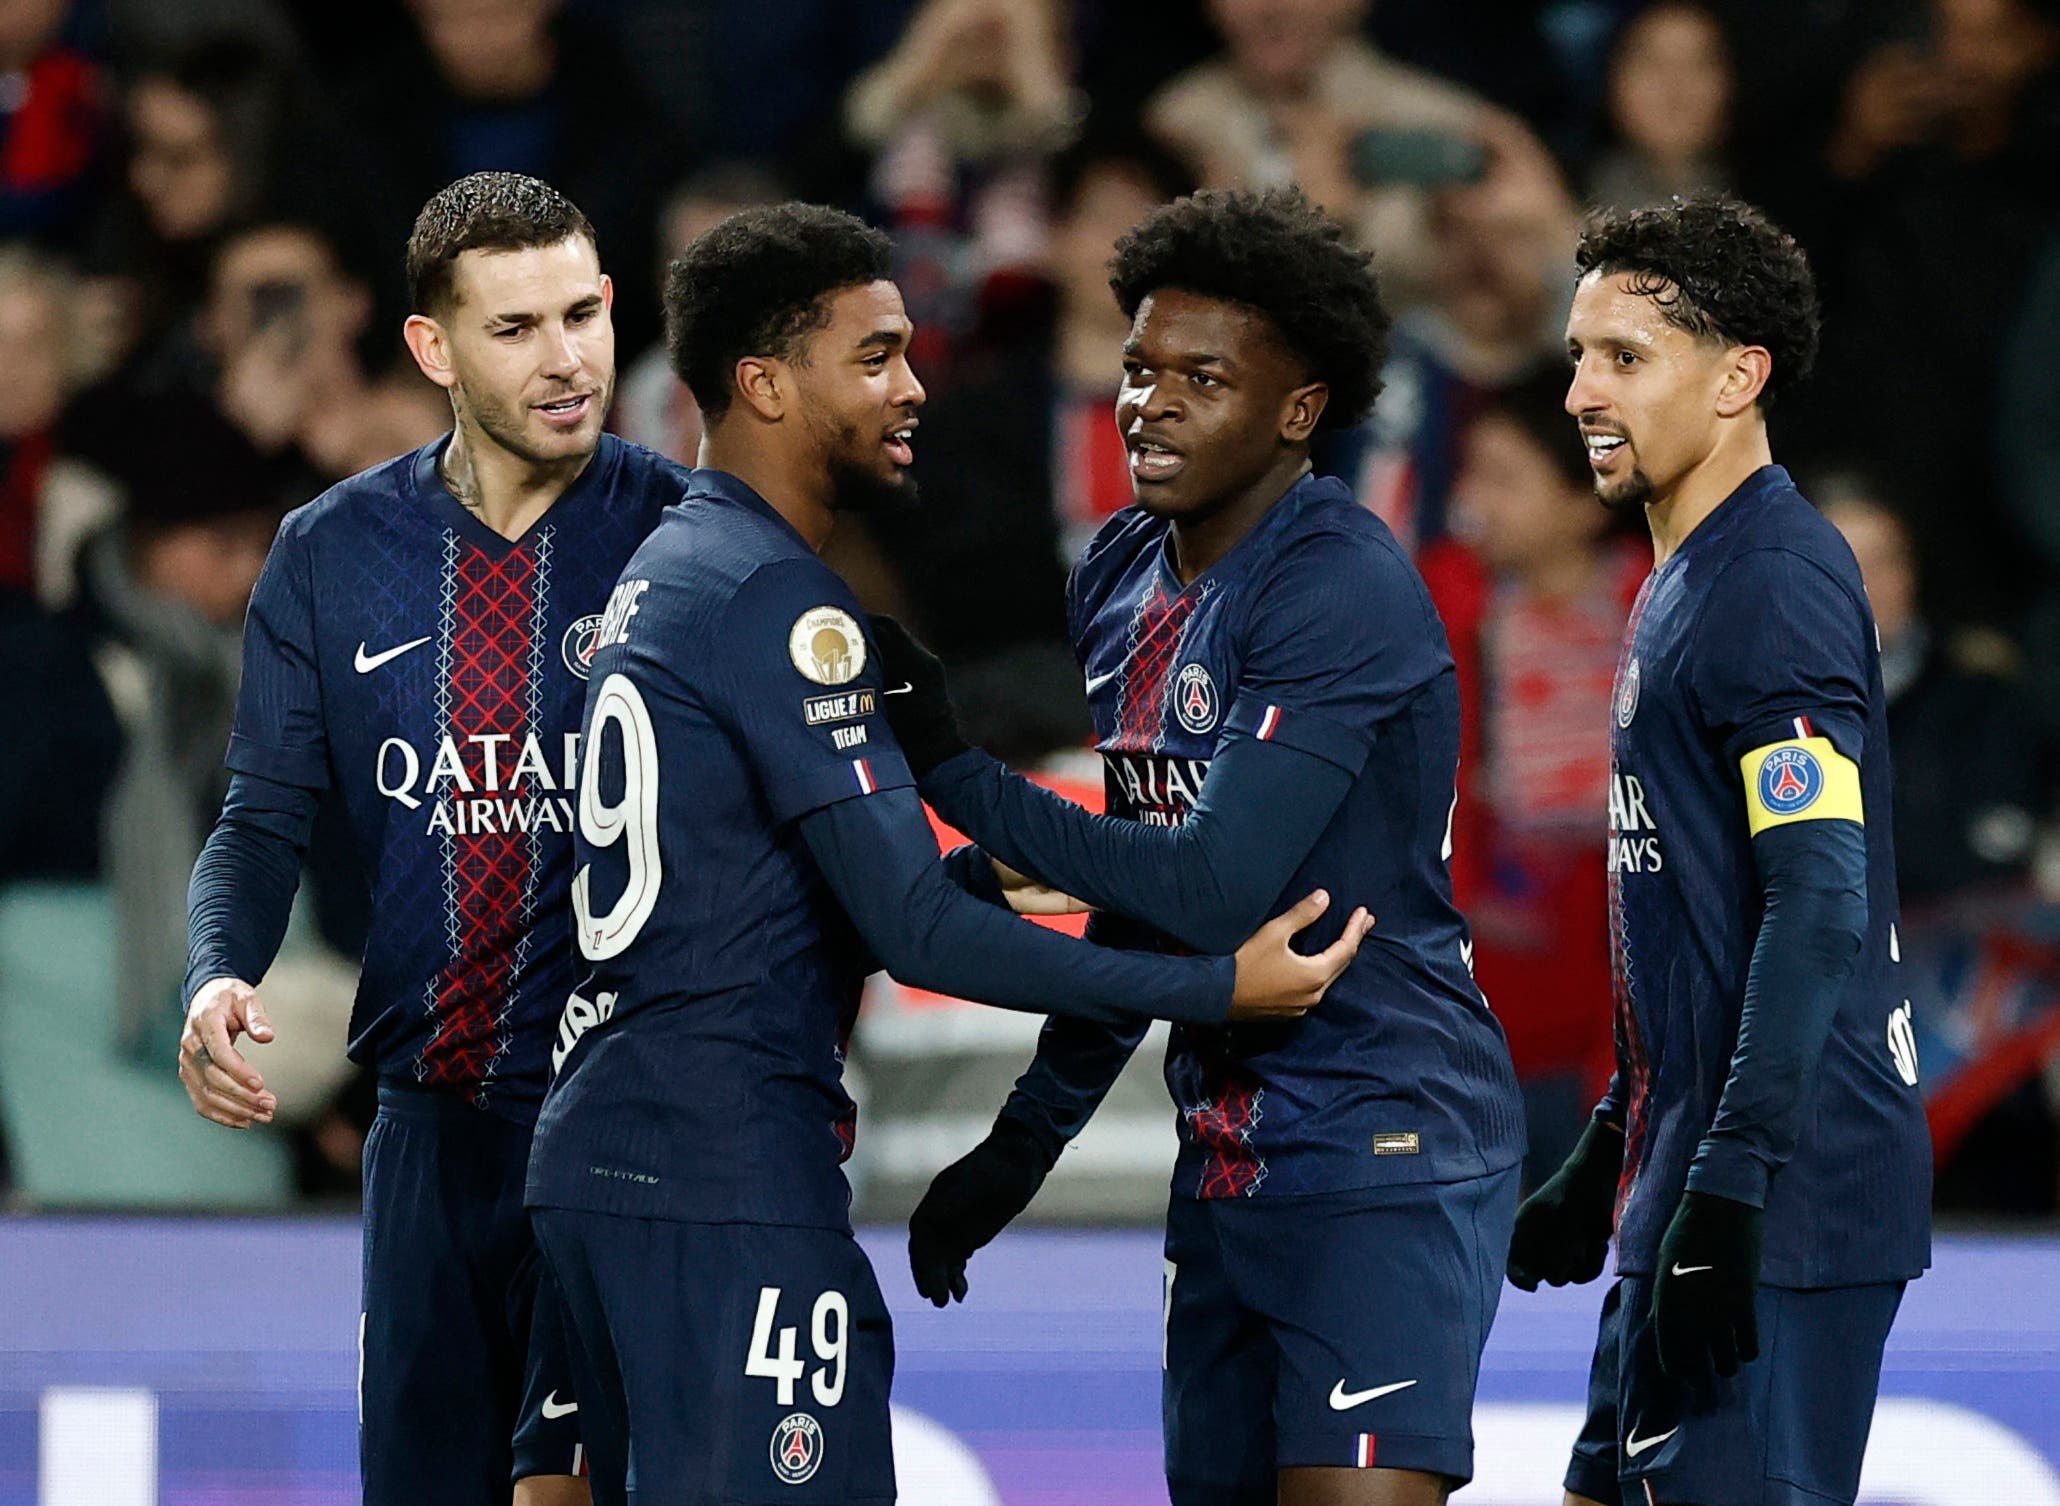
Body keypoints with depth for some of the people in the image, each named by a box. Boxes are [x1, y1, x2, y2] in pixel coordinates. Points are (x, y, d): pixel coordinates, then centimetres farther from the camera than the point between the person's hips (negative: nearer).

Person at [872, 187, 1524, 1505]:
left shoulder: (1342, 585, -16)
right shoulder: (1121, 580, 12)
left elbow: (1214, 890, -22)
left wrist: (955, 775, -16)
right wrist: (1023, 1145, 22)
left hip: (1382, 1156, -9)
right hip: (1228, 1167, 9)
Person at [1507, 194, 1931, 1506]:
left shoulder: (1774, 585, -14)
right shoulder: (1685, 586, 18)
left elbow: (1820, 907, -23)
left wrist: (1729, 1192, -27)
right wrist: (1610, 1155, 26)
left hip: (1779, 1202, -10)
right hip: (1691, 1170, 10)